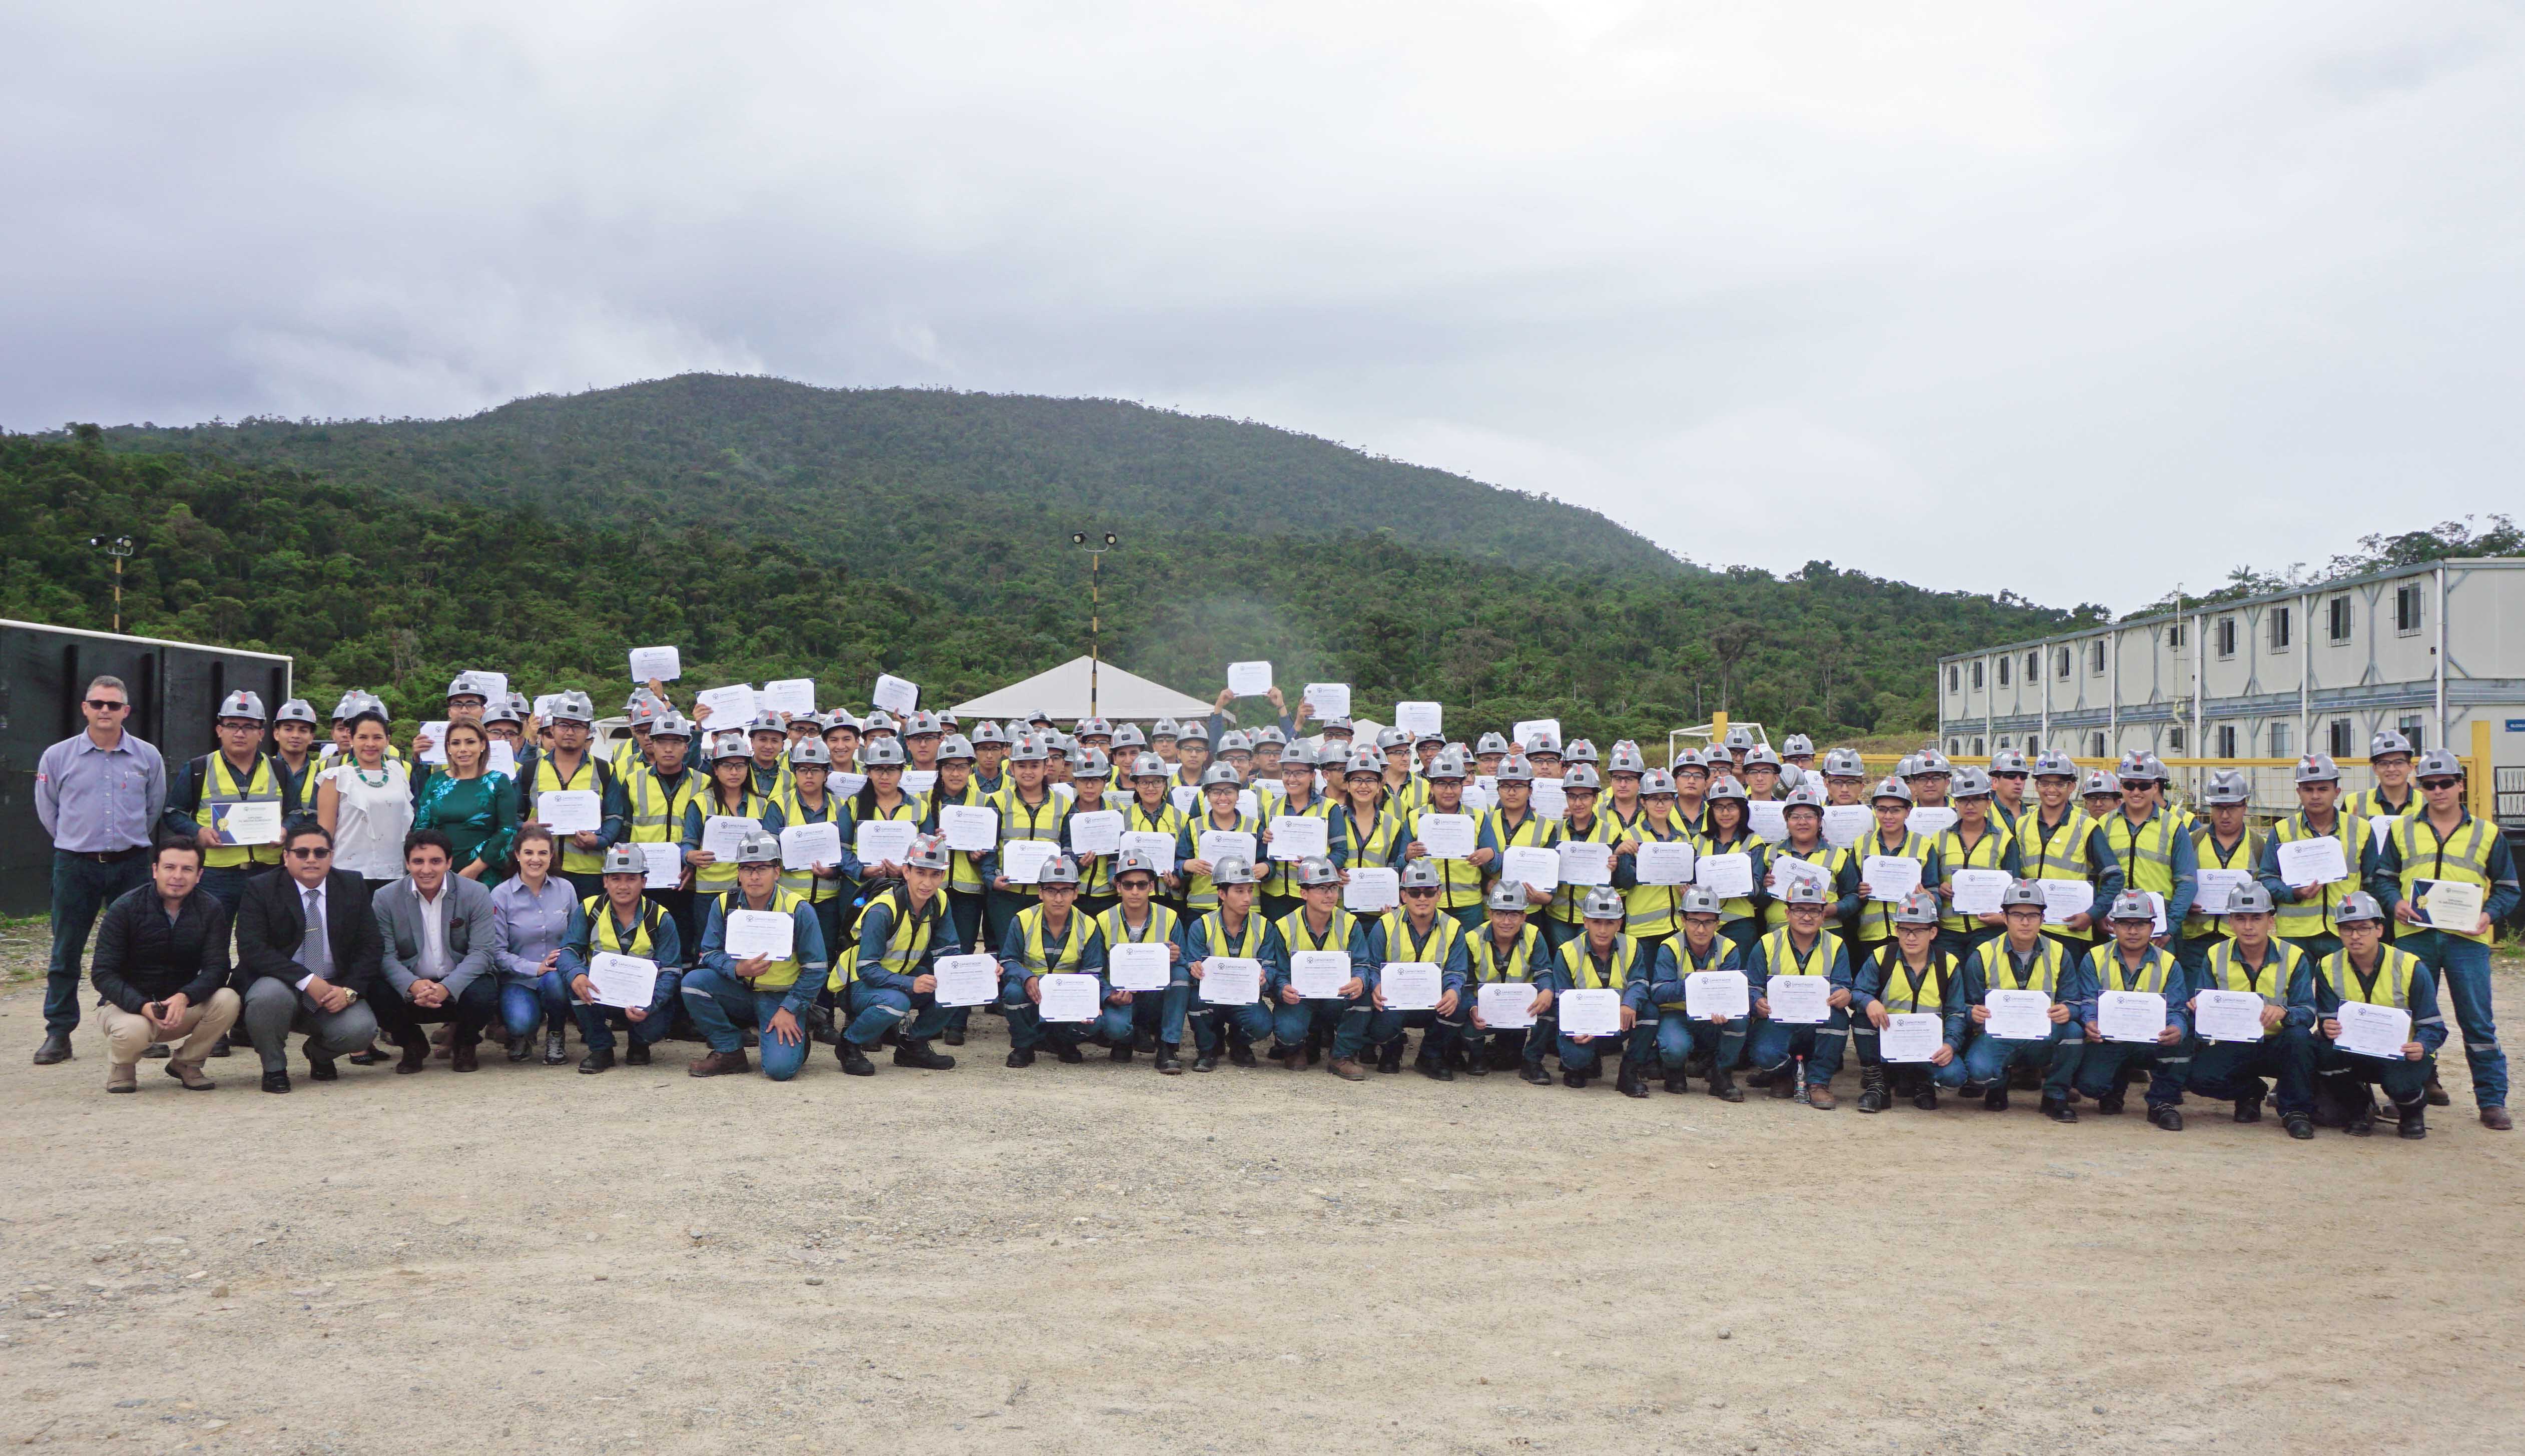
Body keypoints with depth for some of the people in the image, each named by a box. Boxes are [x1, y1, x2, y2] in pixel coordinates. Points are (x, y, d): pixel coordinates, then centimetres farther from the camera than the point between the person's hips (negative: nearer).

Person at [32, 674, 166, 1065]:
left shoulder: (148, 757, 3)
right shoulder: (57, 757, 0)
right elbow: (47, 809, 12)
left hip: (131, 865, 1)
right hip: (75, 865, 0)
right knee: (65, 954, 3)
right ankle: (58, 1034, 11)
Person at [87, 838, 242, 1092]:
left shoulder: (211, 909, -6)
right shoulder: (125, 908, -12)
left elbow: (217, 968, -13)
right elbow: (102, 973, -16)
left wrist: (184, 998, -34)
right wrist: (143, 1006, -33)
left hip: (181, 1006, 3)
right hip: (126, 1005, -2)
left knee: (228, 1000, -27)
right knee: (133, 1030, -37)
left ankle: (186, 1063, 0)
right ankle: (121, 1064, 2)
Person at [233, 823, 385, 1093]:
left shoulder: (353, 887, 4)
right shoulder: (261, 890, -5)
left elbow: (371, 947, 2)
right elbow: (251, 949, -17)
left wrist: (349, 990, -16)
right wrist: (308, 981, -26)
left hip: (336, 991, 2)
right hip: (282, 985, -2)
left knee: (361, 1030, -26)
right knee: (269, 995, -36)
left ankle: (319, 1052, 13)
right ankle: (274, 1068, -7)